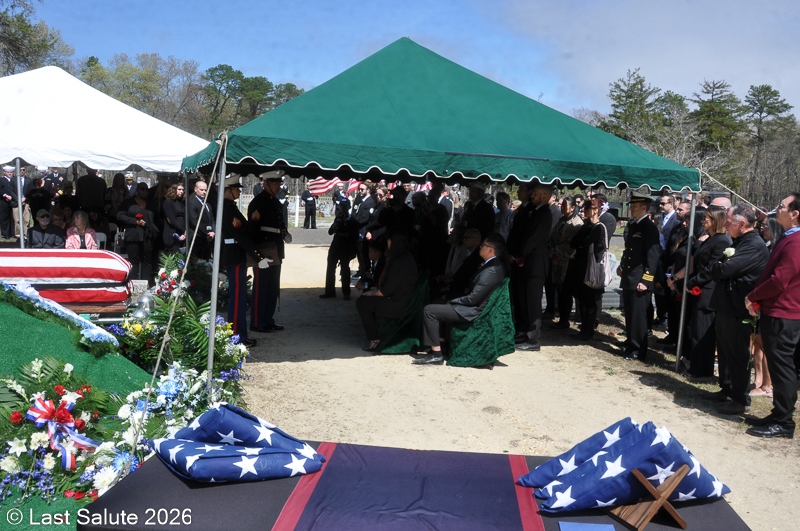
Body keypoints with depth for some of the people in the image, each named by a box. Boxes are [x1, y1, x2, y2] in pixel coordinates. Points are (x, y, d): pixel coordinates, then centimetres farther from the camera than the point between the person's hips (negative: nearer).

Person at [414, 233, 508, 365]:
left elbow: (472, 299, -25)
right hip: (474, 305, 11)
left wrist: (452, 301, -9)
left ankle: (436, 354, -10)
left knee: (429, 310, -13)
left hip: (474, 311, -11)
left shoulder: (491, 270, -25)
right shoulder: (495, 263, 5)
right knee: (438, 305, 24)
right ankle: (441, 343, 23)